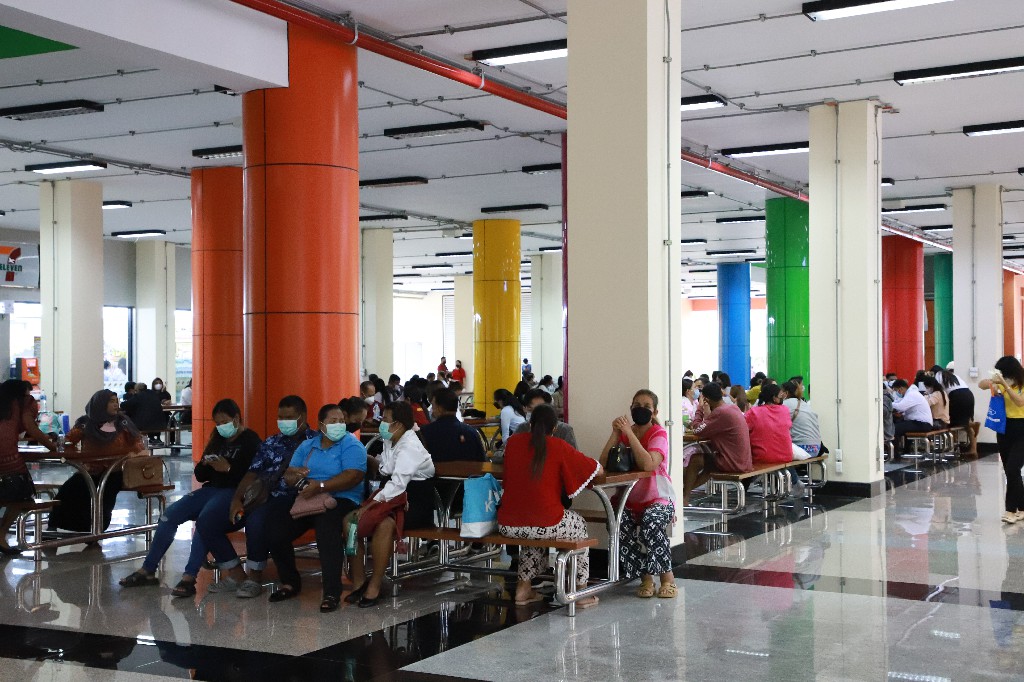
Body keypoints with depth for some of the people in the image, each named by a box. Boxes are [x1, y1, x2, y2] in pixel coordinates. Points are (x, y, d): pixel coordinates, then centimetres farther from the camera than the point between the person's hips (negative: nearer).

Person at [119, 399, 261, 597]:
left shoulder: (250, 440, -2)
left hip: (235, 492, -8)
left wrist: (228, 468, -25)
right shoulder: (218, 440, 20)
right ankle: (147, 571, -4)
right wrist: (205, 464, -2)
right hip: (212, 489, 8)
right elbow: (200, 476, 19)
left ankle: (189, 578, -35)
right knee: (170, 514, -9)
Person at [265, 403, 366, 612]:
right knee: (274, 526, -19)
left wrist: (320, 486, -23)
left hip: (339, 499, -5)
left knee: (327, 530, -38)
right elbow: (288, 475, 12)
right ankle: (289, 582, 3)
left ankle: (332, 593, -30)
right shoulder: (307, 445, 18)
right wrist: (298, 477, -13)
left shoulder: (351, 445, 0)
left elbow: (353, 476, -16)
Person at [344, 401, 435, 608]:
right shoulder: (390, 442, 12)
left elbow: (398, 484, -26)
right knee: (349, 520, -9)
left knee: (384, 524, -37)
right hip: (395, 497, 9)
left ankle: (374, 587, -26)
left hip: (416, 505, -9)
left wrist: (369, 506, -28)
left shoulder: (410, 447, -16)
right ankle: (358, 582, -7)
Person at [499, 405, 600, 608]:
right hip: (546, 524, -4)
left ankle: (523, 587, 33)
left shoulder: (512, 442, 6)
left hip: (507, 525, 4)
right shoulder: (558, 447, -5)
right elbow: (597, 469, 1)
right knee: (579, 525, 28)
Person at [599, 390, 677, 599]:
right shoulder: (624, 432, 6)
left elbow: (648, 465, -27)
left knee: (651, 522, -36)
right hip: (630, 500, 3)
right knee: (619, 525, -29)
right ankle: (645, 577, -11)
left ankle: (667, 576, -13)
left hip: (658, 499, -3)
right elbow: (603, 464, -8)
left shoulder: (659, 434, -7)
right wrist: (615, 433, -15)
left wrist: (629, 432, -24)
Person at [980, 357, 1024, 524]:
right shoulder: (1003, 383, 6)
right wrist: (992, 381, -20)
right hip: (1004, 428, 6)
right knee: (1010, 472, 9)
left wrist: (1004, 384, -31)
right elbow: (981, 384, 1)